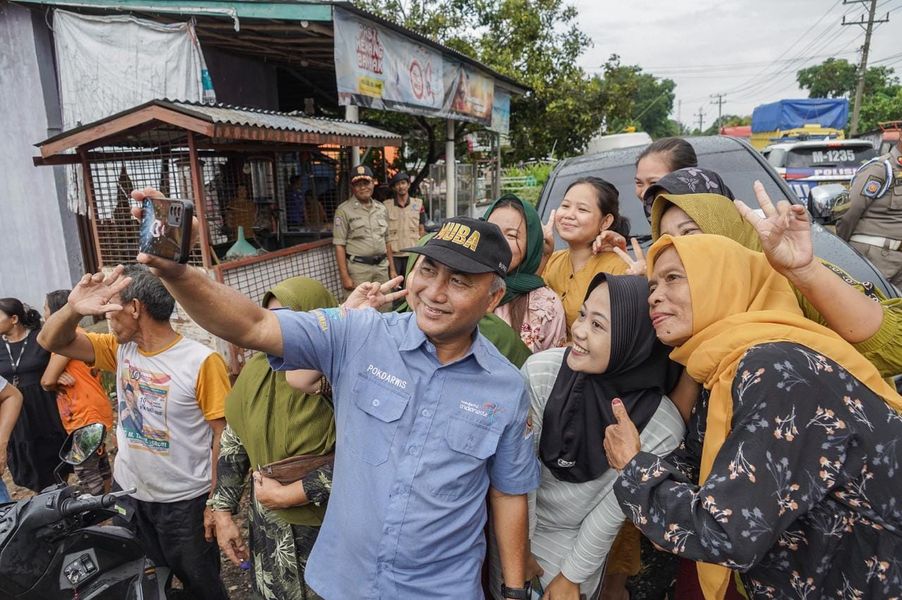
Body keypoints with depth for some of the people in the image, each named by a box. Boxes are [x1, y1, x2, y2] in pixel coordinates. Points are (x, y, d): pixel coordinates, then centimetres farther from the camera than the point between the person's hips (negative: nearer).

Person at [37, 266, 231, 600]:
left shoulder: (201, 361, -22)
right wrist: (73, 308, -22)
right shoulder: (120, 350, -1)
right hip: (126, 494, 6)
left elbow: (224, 435, -18)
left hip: (183, 502, -5)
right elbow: (51, 341, 1)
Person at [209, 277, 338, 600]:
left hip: (329, 530, -4)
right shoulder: (256, 370, -5)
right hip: (269, 530, 4)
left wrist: (284, 495, -19)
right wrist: (223, 512, 3)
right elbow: (233, 442, 4)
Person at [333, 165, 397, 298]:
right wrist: (345, 276, -13)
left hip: (382, 267, 5)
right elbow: (340, 245, -8)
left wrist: (392, 268, 15)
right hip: (358, 268, -5)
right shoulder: (344, 210, -4)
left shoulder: (381, 208, 13)